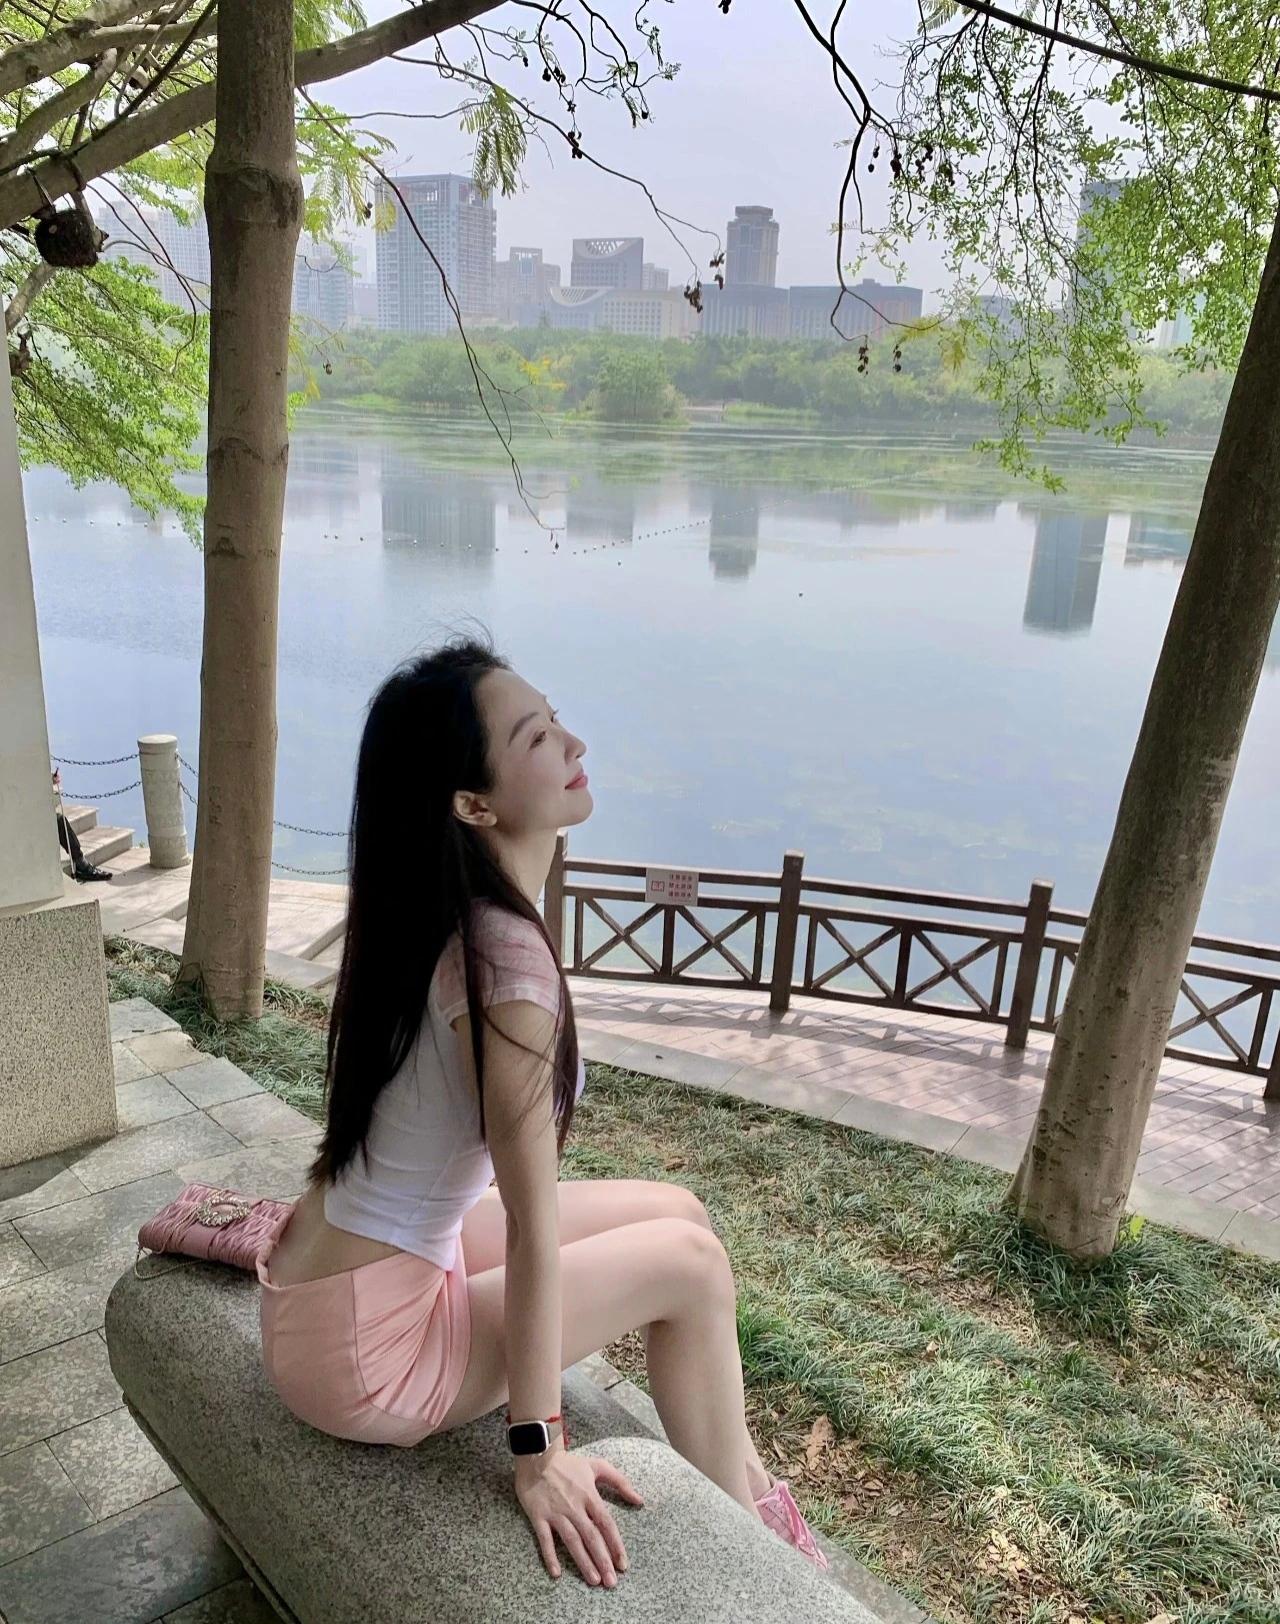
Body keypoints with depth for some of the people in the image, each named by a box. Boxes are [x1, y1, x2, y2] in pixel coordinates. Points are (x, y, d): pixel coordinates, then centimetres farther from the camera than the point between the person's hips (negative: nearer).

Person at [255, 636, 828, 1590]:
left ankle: (748, 1480, 26)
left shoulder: (438, 913, -3)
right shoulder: (507, 957, -30)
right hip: (358, 1349, -8)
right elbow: (535, 1230, -24)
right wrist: (540, 1452, -14)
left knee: (676, 1210, 9)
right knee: (689, 1260, -2)